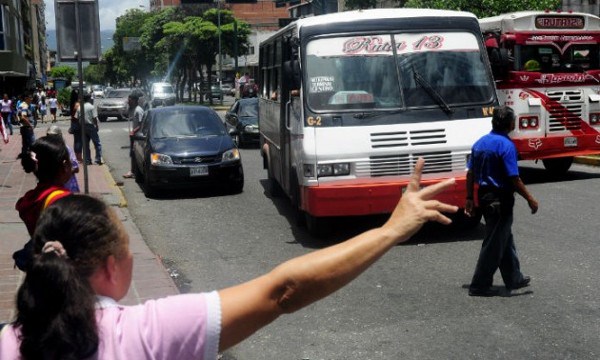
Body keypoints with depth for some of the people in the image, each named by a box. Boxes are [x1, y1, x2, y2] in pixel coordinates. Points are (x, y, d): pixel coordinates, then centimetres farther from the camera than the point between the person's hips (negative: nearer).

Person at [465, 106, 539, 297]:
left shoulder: (480, 143, 7)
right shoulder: (506, 145, -17)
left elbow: (470, 173, 9)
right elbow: (514, 178, -19)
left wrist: (469, 198, 15)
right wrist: (530, 199, -10)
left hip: (483, 195, 9)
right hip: (500, 198, -8)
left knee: (505, 239, 20)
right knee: (494, 243, 1)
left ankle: (514, 278, 32)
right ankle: (479, 285, 6)